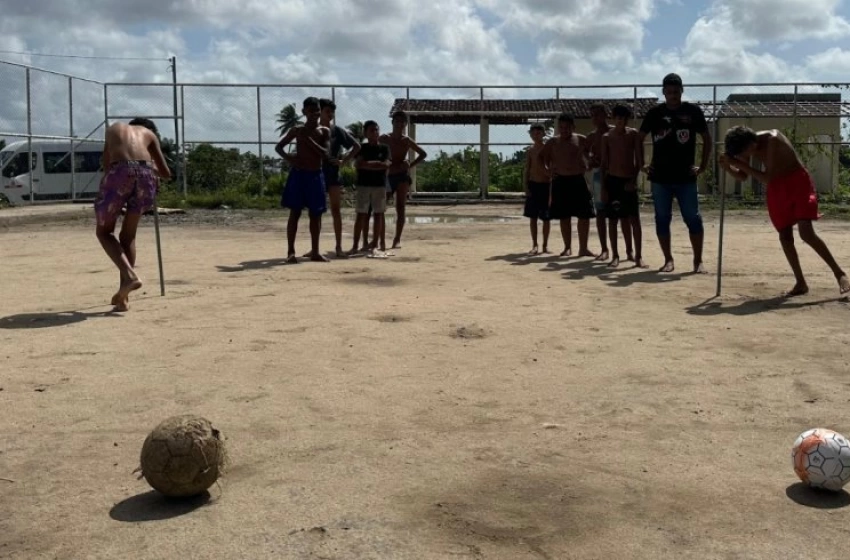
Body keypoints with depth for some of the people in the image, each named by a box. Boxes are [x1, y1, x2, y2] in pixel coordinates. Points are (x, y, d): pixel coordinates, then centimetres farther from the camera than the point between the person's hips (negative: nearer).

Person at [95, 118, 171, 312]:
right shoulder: (149, 133, 33)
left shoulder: (114, 128, 35)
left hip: (119, 171, -1)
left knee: (104, 231, 16)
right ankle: (123, 297, 16)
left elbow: (106, 166, 36)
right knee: (128, 235, 18)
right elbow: (166, 174, 32)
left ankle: (130, 275, -8)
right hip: (145, 173, 2)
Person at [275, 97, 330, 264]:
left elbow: (325, 154, -7)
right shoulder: (297, 130, 2)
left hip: (316, 176, 2)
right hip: (298, 174, -2)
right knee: (295, 213, -3)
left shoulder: (324, 131, 6)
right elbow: (278, 146, 7)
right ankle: (291, 252, -1)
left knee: (316, 214, 5)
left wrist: (308, 139, -14)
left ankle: (315, 252, 12)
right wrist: (287, 157, -14)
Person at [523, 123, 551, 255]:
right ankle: (534, 245, 8)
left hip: (545, 185, -2)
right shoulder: (530, 150, 6)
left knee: (546, 217, 3)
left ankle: (545, 245, 11)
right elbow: (526, 170, 5)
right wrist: (526, 187, -5)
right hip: (533, 185, 2)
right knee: (532, 217, 2)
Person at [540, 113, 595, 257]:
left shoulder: (581, 140, 3)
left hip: (578, 181, 0)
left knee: (584, 216, -1)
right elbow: (542, 157, 14)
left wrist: (588, 166, -6)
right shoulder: (553, 142, 5)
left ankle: (583, 248, 8)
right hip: (560, 182, 0)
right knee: (564, 217, 5)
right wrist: (547, 169, -2)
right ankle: (567, 247, 15)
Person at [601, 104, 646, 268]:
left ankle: (638, 256, -2)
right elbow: (604, 163, 2)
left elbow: (640, 160, 1)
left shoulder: (634, 134, 2)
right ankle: (615, 255, 10)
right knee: (612, 219, 3)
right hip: (612, 180, 0)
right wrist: (603, 187, -3)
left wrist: (634, 179, -9)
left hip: (629, 181, 0)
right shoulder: (607, 137, 2)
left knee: (634, 218, -5)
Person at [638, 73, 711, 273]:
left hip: (685, 176, -1)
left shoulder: (693, 111, 1)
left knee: (693, 219, -1)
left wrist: (703, 166, 1)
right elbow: (639, 139, 12)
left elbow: (707, 138, 7)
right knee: (662, 219, 4)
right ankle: (668, 260, 14)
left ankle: (698, 261, 7)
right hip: (660, 177, 1)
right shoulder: (655, 113, 4)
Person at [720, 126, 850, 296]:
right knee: (785, 236, 4)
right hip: (777, 187, 7)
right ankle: (801, 283, 13)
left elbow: (767, 178, -31)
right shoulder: (746, 145, -7)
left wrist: (741, 164, -30)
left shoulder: (771, 140, -28)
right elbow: (742, 176, 5)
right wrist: (728, 166, -14)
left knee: (806, 233, -18)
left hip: (798, 181, -7)